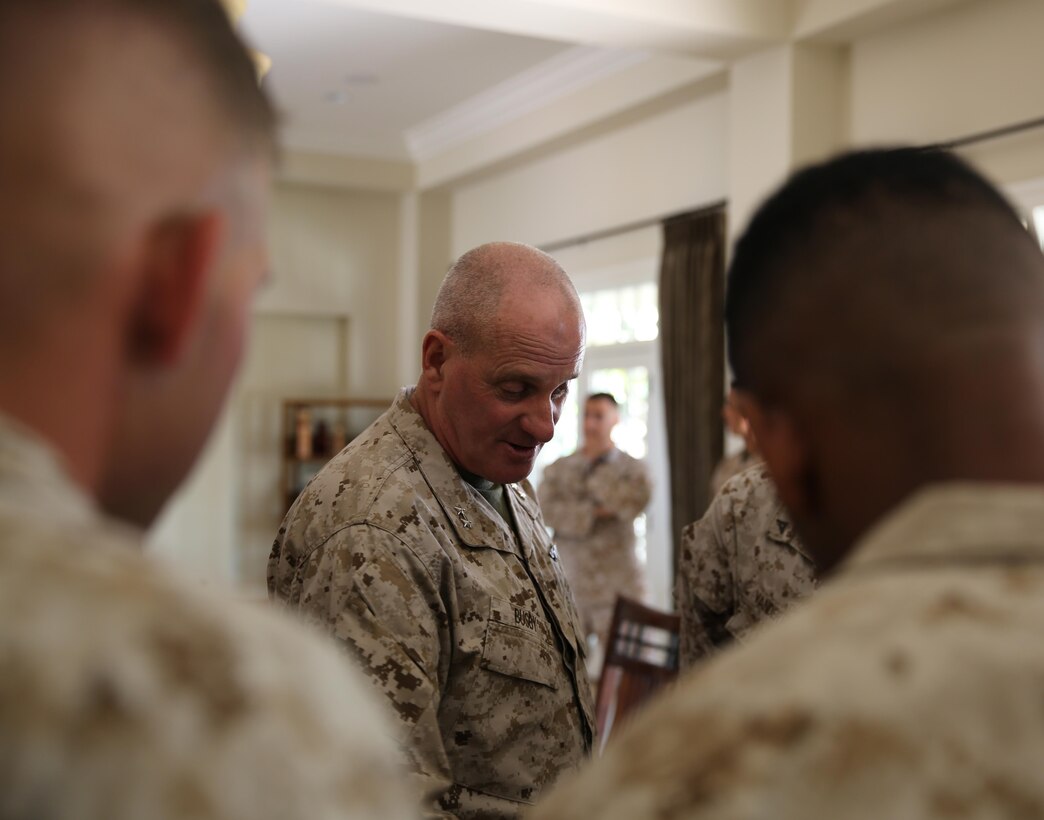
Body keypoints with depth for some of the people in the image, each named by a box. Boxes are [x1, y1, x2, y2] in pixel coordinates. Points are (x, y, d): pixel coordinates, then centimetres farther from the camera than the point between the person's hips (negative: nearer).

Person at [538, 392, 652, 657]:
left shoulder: (631, 469, 6)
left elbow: (633, 502, -14)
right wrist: (594, 513, -12)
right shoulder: (559, 469, 10)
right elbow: (546, 509, -5)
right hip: (569, 585, 2)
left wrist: (596, 474, -6)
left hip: (616, 586, -2)